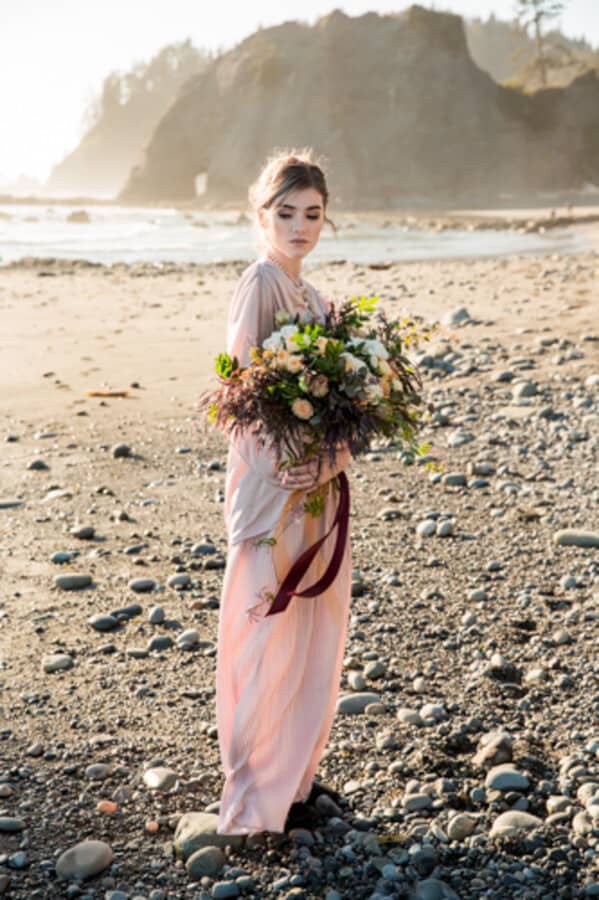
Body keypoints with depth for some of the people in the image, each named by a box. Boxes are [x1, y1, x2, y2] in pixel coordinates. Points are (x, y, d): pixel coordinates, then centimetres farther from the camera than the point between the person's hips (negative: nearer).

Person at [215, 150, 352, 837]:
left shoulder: (311, 295, 14)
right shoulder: (259, 285, -12)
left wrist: (331, 460, -8)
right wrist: (289, 473, -20)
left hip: (317, 488, 9)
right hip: (275, 487, -9)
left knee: (314, 632, 15)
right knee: (272, 633, 0)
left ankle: (297, 773, 29)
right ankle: (259, 794, 13)